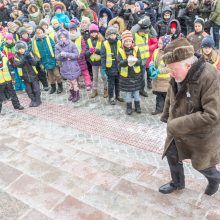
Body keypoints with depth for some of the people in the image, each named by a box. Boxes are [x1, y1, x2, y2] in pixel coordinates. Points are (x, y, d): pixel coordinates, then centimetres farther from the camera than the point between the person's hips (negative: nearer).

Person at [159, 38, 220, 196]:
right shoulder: (179, 74, -8)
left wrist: (178, 124, -32)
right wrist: (166, 116, 16)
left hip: (200, 134, -6)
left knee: (201, 163, 15)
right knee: (172, 155, 17)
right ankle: (177, 183, 46)